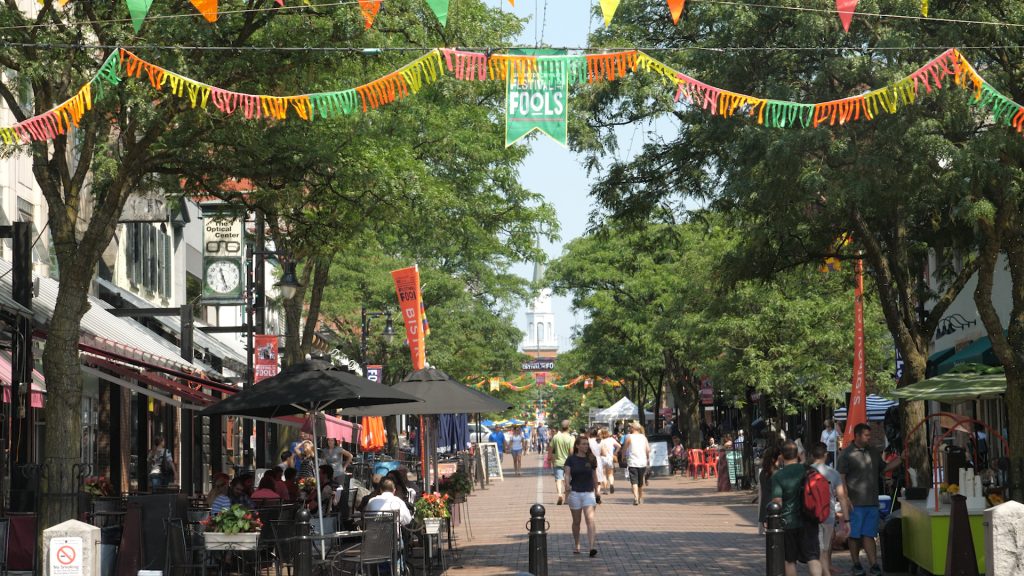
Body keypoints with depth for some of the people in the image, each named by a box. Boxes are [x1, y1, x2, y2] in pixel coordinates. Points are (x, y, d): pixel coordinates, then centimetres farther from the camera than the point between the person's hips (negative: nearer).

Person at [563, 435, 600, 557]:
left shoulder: (591, 459, 6)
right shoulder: (571, 459, 0)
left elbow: (594, 476, 14)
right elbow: (567, 474, -9)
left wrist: (596, 492, 18)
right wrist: (567, 487, -27)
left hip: (589, 492, 0)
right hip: (574, 492, 0)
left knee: (590, 519, -14)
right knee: (576, 521, 10)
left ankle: (593, 546, -23)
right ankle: (576, 546, 27)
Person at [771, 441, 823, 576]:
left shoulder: (777, 477, -10)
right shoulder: (807, 470, 0)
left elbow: (777, 502, -16)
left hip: (788, 523, -2)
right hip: (808, 522, 2)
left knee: (790, 560, 11)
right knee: (812, 557, 1)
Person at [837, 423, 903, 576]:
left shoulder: (874, 452, 13)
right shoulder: (846, 454, -6)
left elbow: (884, 468, 23)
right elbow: (841, 477, -10)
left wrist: (900, 459, 8)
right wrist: (845, 498, -17)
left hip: (872, 502, 5)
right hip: (855, 503, -4)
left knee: (868, 535, 3)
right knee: (854, 535, 5)